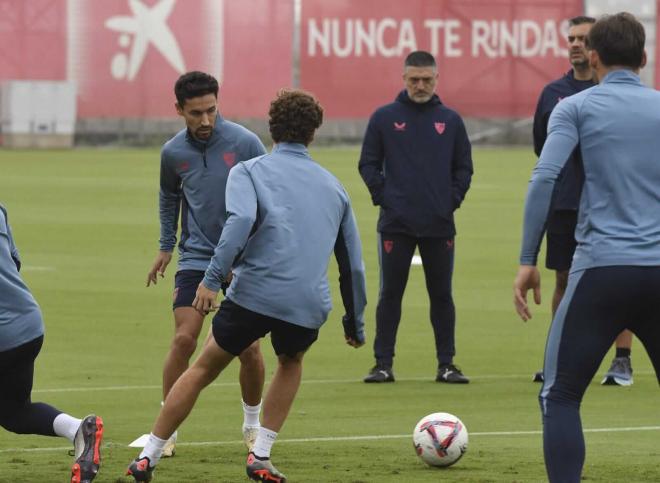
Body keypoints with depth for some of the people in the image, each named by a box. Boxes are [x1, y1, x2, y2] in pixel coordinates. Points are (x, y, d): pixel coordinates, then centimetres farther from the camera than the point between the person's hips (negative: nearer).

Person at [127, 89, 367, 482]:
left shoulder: (249, 171, 7)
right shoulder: (333, 187, 19)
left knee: (204, 368, 16)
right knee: (291, 362, 33)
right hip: (309, 306, 3)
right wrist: (355, 324, 30)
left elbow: (241, 220, -16)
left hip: (253, 295, -3)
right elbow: (353, 263, 21)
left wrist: (213, 278, -18)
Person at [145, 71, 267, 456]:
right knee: (184, 340, -12)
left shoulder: (244, 142, -12)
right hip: (196, 258, 1)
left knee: (249, 347, -1)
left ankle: (253, 425, 21)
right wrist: (167, 247, 17)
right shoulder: (174, 152, -2)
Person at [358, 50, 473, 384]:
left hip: (439, 224, 1)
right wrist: (382, 196, -5)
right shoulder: (384, 118, 3)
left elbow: (464, 167, 13)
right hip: (396, 224, -1)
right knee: (390, 294, 1)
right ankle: (383, 364, 5)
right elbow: (368, 164, 6)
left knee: (442, 295, 5)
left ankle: (446, 365, 10)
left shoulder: (450, 121, 7)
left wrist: (453, 199, 0)